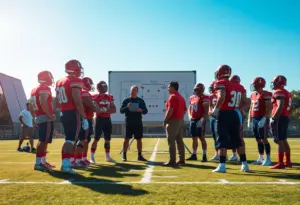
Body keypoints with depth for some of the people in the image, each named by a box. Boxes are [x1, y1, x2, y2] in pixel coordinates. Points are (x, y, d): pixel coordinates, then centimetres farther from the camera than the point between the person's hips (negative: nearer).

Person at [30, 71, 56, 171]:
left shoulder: (34, 90, 19)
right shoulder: (45, 88, -10)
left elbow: (32, 106, 20)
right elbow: (43, 103, -23)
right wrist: (50, 115, -19)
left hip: (38, 117, 10)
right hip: (46, 118, -10)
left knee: (43, 140, 15)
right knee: (44, 141, -7)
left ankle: (43, 161, 20)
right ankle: (38, 163, -6)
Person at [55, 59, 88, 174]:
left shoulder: (59, 82, 16)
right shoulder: (76, 81, -11)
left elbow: (57, 103, 17)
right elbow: (77, 102, -18)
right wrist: (84, 118, -16)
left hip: (63, 114, 8)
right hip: (73, 114, -8)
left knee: (69, 139, 15)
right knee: (71, 140, -5)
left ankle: (65, 163, 16)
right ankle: (66, 165, -8)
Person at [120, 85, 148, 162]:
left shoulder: (141, 101, 7)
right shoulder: (126, 100, 3)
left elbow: (146, 111, 6)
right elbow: (121, 111, -1)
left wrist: (141, 110, -15)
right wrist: (127, 107, -18)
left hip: (138, 123, 2)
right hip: (129, 123, -2)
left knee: (139, 139, 6)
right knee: (126, 139, -1)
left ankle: (140, 156, 16)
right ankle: (124, 156, 7)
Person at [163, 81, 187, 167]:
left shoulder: (172, 97, -13)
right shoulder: (181, 97, 16)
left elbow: (170, 110, -21)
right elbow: (185, 110, 17)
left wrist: (165, 121, -15)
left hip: (173, 121, -9)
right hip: (181, 121, 9)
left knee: (171, 141, -5)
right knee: (180, 141, 11)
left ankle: (172, 161, -5)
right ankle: (181, 160, 15)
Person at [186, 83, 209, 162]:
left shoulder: (204, 98, -9)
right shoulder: (192, 98, 13)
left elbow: (206, 111, -13)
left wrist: (202, 120, -20)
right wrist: (190, 116, 9)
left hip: (200, 120, -7)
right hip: (193, 120, 7)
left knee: (202, 138, -5)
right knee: (194, 138, 12)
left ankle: (204, 156, 2)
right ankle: (194, 155, 20)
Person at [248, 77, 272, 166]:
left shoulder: (265, 94, -10)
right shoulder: (253, 95, 14)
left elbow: (269, 109, -15)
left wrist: (264, 119, -23)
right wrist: (249, 120, 15)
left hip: (262, 119, -8)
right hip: (254, 119, 8)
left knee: (264, 139, -5)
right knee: (258, 140, 11)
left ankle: (268, 159, 4)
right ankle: (260, 158, 19)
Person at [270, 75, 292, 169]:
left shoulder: (279, 92, -11)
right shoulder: (287, 93, 18)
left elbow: (280, 107, -21)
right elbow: (287, 107, 17)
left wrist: (273, 118, -19)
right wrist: (286, 117, 19)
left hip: (279, 118, -10)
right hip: (286, 118, 10)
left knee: (279, 141, -7)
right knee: (284, 140, 15)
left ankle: (280, 163, -5)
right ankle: (288, 162, 21)